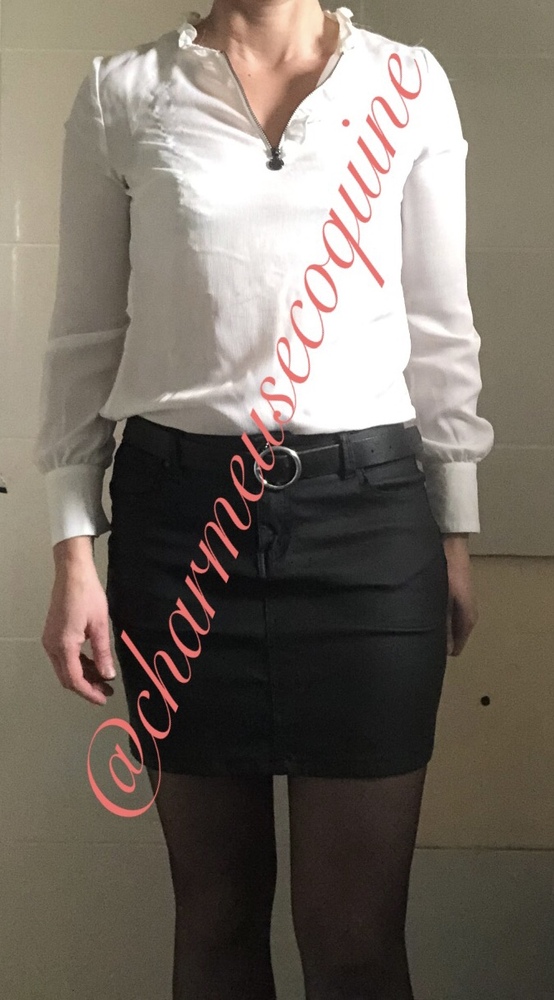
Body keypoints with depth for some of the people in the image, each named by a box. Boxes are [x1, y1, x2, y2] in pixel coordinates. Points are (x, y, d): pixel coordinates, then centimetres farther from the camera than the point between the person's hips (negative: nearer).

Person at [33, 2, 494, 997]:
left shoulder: (410, 84, 7)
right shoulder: (120, 92, 5)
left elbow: (439, 327, 9)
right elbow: (87, 334, 5)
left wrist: (456, 532, 9)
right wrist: (72, 548, 0)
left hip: (366, 507, 0)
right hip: (177, 509, 0)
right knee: (215, 907, 11)